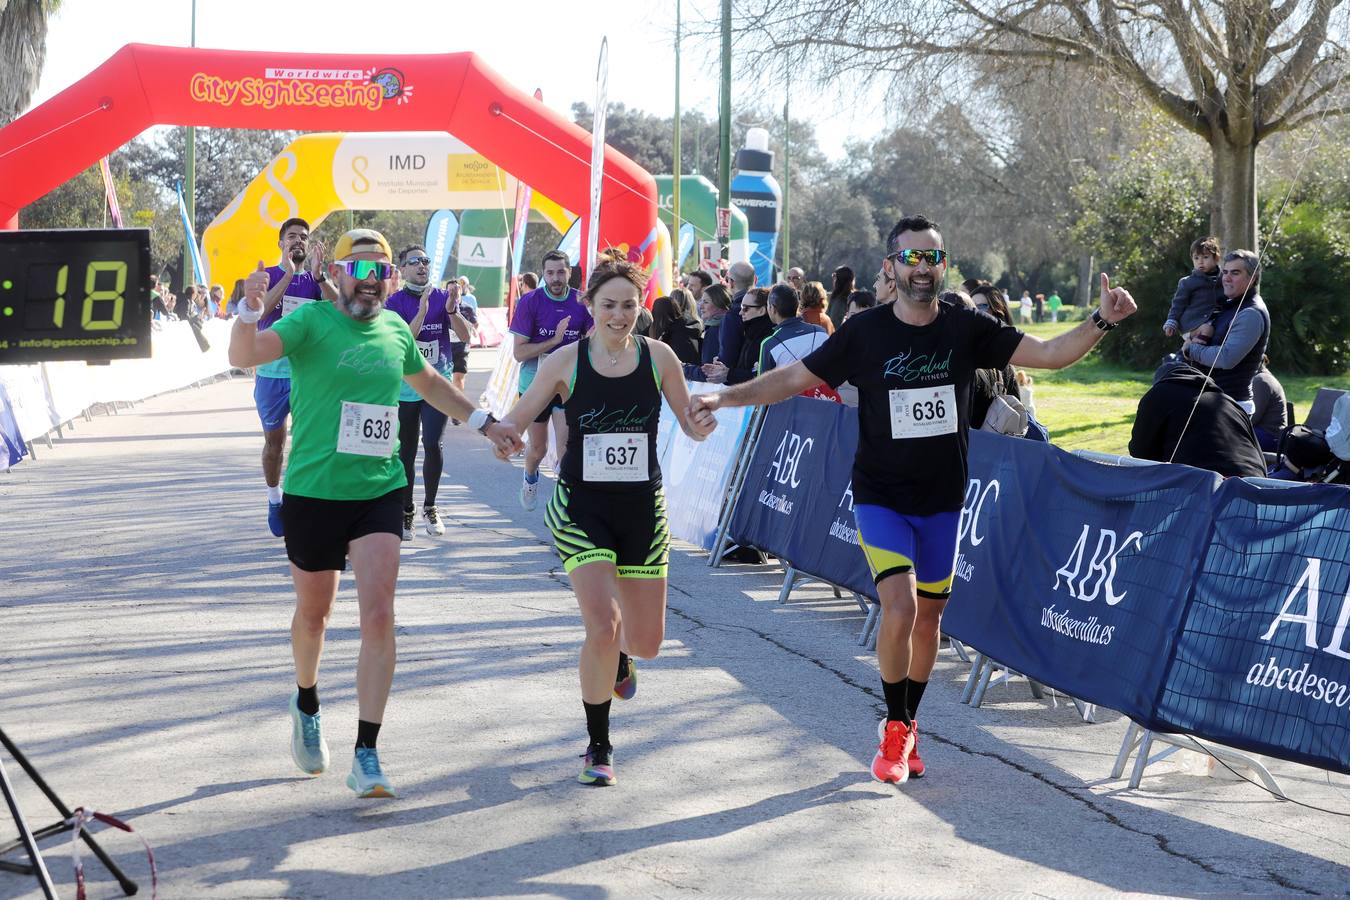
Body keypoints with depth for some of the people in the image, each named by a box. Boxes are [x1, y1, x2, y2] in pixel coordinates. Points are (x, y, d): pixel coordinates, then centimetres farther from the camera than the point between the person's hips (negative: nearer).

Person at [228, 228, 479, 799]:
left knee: (379, 615, -12)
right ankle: (307, 705, 45)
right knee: (313, 613, 15)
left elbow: (430, 384, 28)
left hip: (380, 492, 2)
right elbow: (244, 356, -25)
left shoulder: (394, 329, 8)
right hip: (314, 492, -2)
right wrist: (249, 313, -44)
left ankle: (366, 757, -9)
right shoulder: (312, 321, -7)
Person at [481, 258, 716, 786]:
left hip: (642, 507, 2)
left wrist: (703, 425, -18)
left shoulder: (658, 357, -1)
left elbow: (691, 424, 6)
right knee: (602, 626, -18)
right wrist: (499, 432, -25)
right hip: (581, 507, -2)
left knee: (646, 640, 6)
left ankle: (618, 656, 47)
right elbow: (515, 420, -2)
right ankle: (598, 747, 1)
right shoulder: (566, 362, -5)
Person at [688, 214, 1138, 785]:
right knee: (899, 608, -18)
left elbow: (1049, 354, -4)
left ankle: (907, 728, 30)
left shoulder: (966, 330, -3)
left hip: (942, 501, 3)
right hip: (880, 496, -3)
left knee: (928, 617, 9)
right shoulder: (865, 332, -8)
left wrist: (1102, 321, -18)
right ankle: (895, 728, 3)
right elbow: (794, 379, -2)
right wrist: (726, 397, -12)